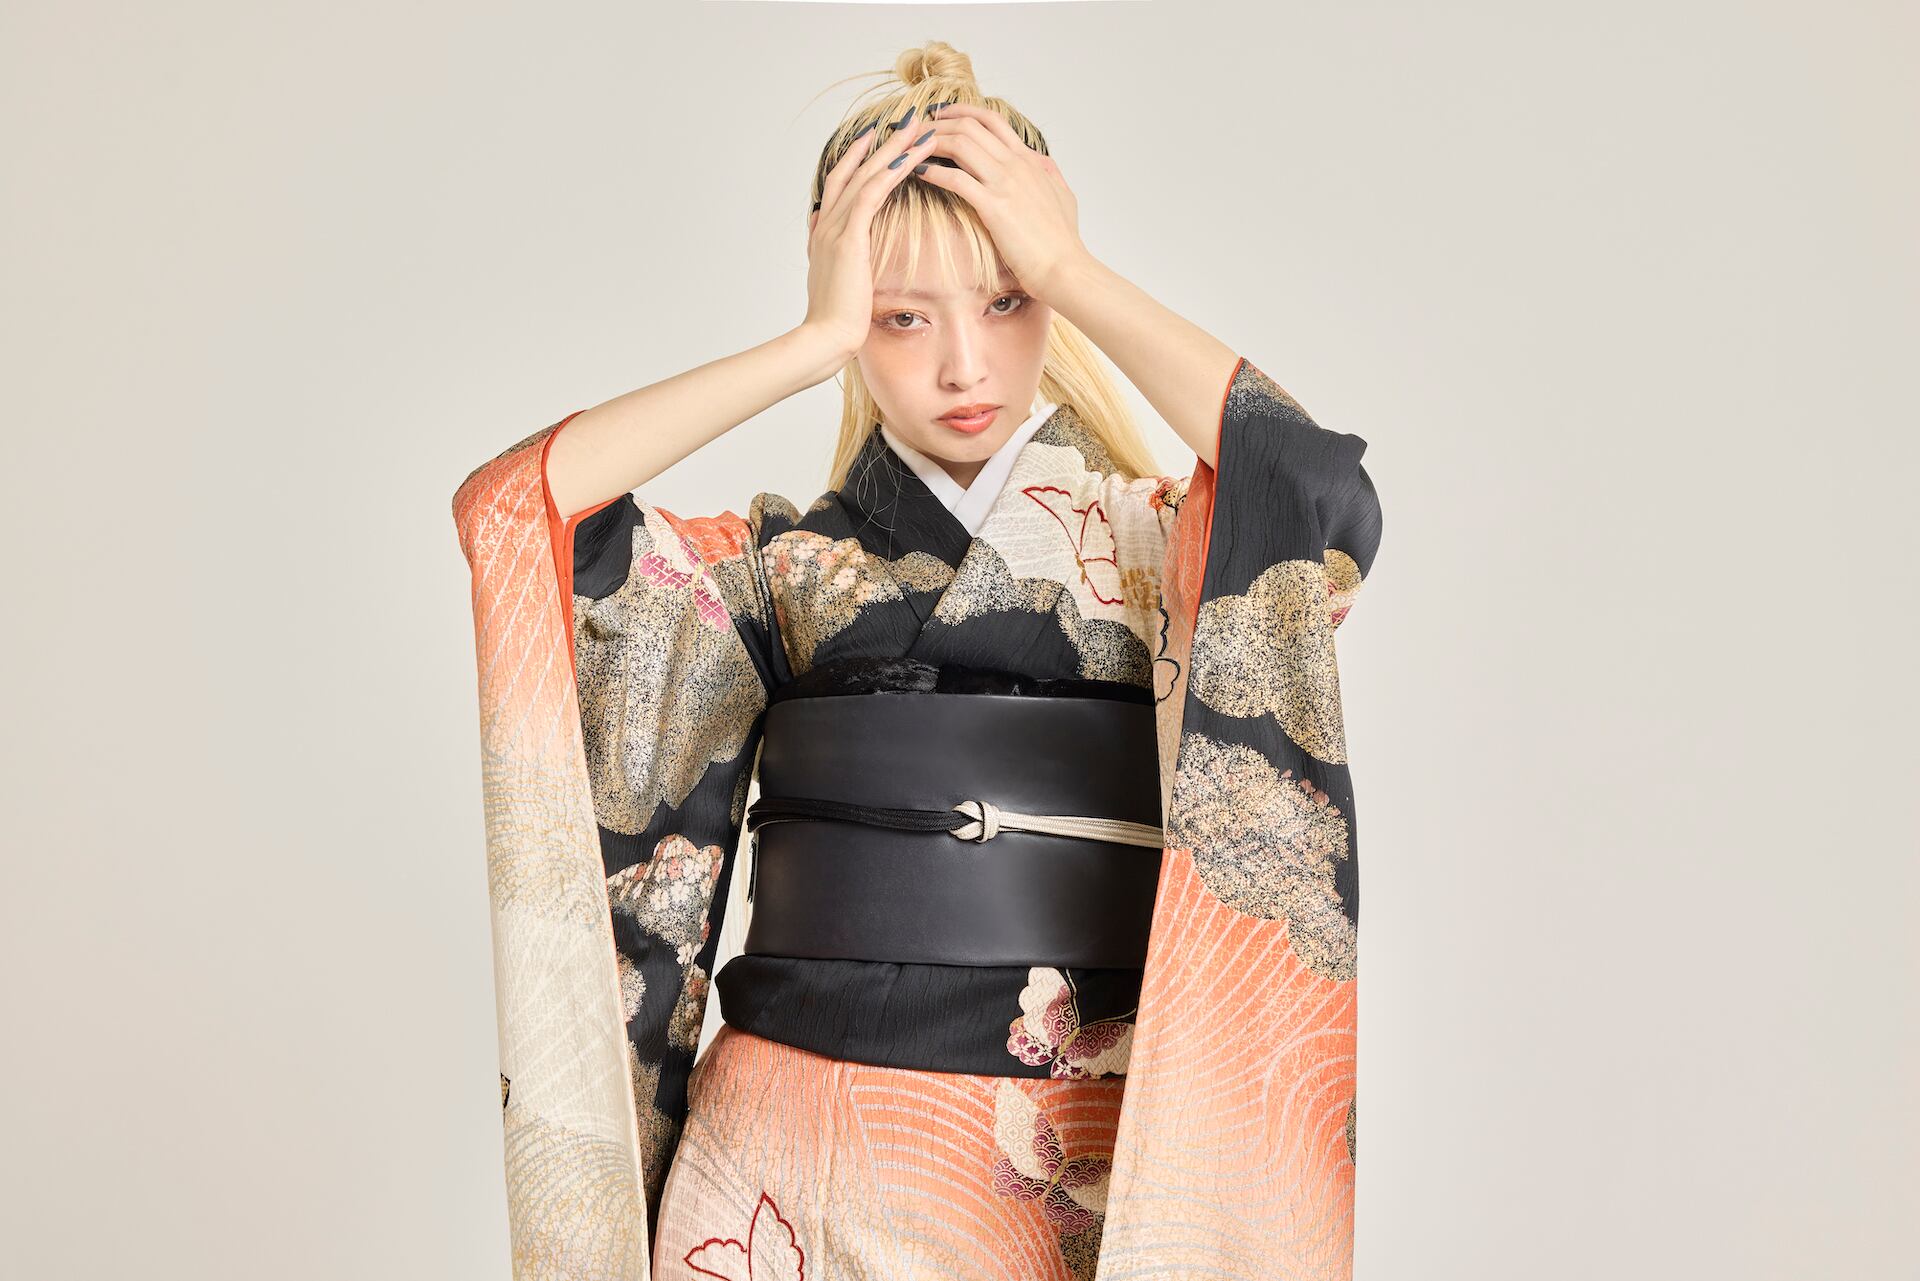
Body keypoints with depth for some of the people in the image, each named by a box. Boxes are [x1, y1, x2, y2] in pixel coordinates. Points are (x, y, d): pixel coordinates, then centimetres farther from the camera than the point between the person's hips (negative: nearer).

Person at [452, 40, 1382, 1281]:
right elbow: (506, 508, -13)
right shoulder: (782, 566, 1)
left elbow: (1332, 499, -23)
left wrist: (1069, 272, -15)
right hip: (800, 1168, 1)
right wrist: (816, 341, -13)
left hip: (1092, 1175, 0)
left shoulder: (1167, 545, -1)